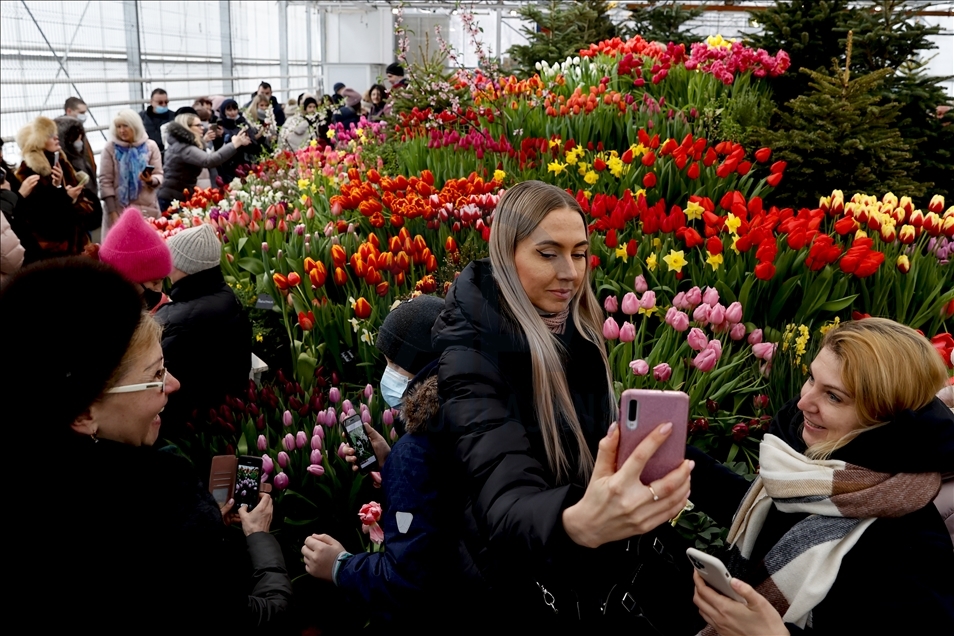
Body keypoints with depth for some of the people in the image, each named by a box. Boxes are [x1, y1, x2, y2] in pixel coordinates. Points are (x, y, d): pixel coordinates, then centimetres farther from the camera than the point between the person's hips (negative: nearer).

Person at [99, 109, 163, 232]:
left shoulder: (150, 146, 5)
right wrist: (112, 212, -8)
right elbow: (105, 181, -1)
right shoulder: (110, 147, 2)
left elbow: (159, 174, 6)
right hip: (119, 209, -1)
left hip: (147, 208, 1)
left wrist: (151, 180, -20)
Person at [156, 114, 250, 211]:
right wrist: (234, 144, -37)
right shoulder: (184, 148, -21)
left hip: (175, 197, 11)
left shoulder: (178, 144, 13)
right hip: (173, 199, -11)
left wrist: (202, 140, 20)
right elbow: (209, 161, -38)